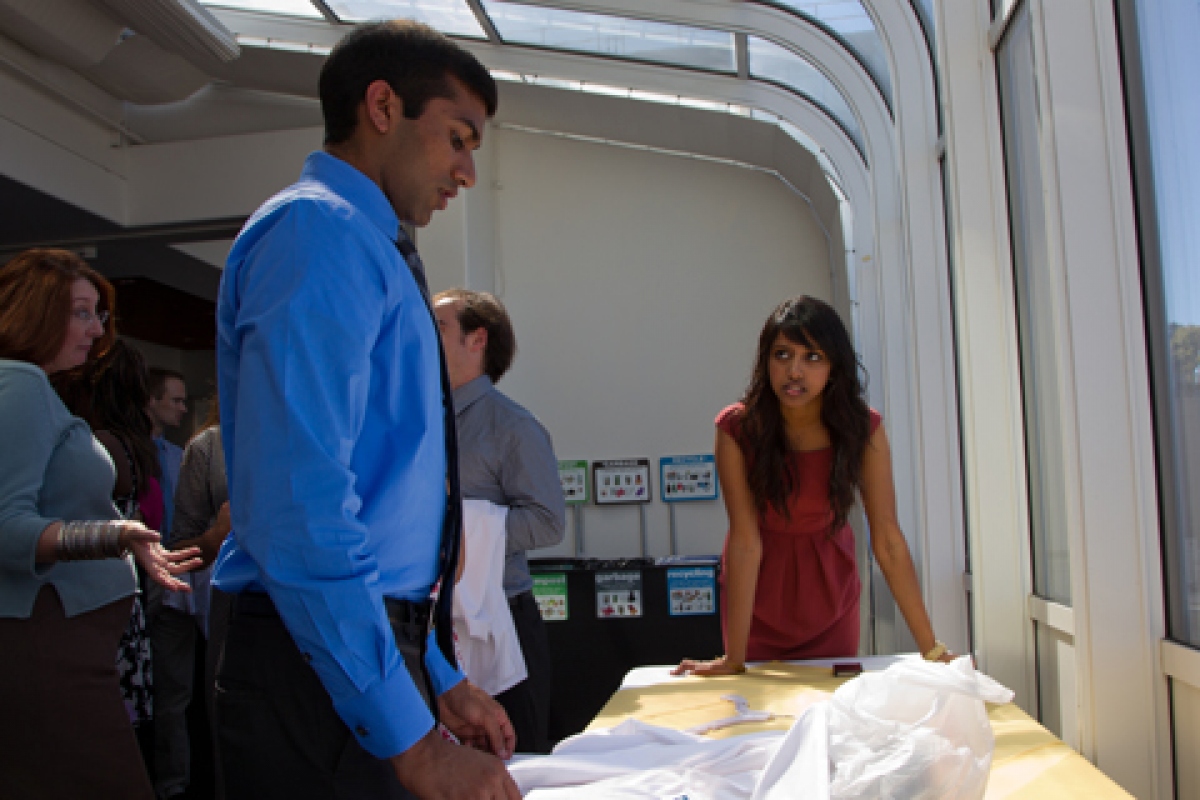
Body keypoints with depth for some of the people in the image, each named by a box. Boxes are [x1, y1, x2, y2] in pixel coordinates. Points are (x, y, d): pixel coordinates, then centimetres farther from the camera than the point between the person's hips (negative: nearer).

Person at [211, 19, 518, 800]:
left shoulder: (367, 247, 17)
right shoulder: (319, 228, -13)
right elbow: (298, 509, -24)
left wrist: (440, 681, 19)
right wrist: (411, 736, -22)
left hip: (375, 653, 9)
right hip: (325, 673, -9)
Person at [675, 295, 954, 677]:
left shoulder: (864, 427, -19)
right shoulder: (737, 428, -23)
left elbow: (887, 539, -18)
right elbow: (746, 539, -25)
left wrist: (930, 647, -20)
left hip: (830, 588, 2)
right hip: (757, 591, -1)